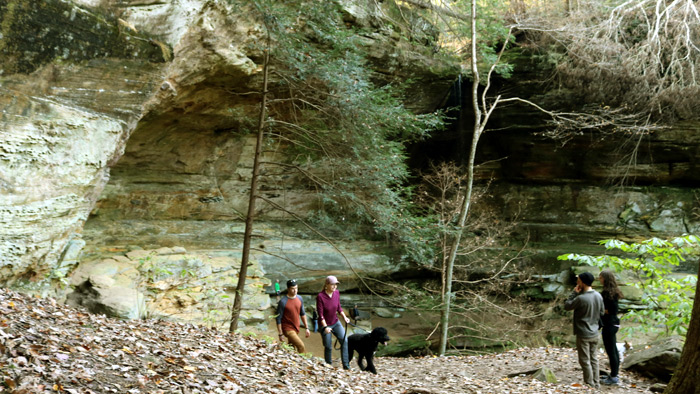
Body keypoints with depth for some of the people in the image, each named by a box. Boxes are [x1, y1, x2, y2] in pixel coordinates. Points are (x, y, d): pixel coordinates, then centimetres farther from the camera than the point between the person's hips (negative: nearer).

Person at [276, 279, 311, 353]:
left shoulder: (299, 298, 1)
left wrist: (307, 328, 10)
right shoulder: (283, 302, -19)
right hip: (288, 329, -7)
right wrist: (281, 334, -12)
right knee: (301, 346, -17)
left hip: (296, 328, 7)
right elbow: (278, 319, -13)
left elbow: (302, 314, 12)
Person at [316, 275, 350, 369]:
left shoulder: (337, 293, -4)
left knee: (344, 341, -9)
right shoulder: (320, 296, -21)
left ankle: (346, 365, -5)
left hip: (336, 322, 5)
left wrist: (344, 317, -5)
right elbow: (320, 314, -19)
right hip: (325, 324, -5)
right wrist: (325, 327, -26)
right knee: (328, 347, 1)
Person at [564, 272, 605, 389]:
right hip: (595, 334, 7)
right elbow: (602, 312, 11)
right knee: (594, 359, 16)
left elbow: (567, 306, -11)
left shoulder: (581, 298, -23)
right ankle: (596, 384, 22)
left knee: (585, 361, 3)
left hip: (583, 334, -7)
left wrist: (574, 293, -8)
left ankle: (590, 385, 8)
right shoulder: (598, 296, 1)